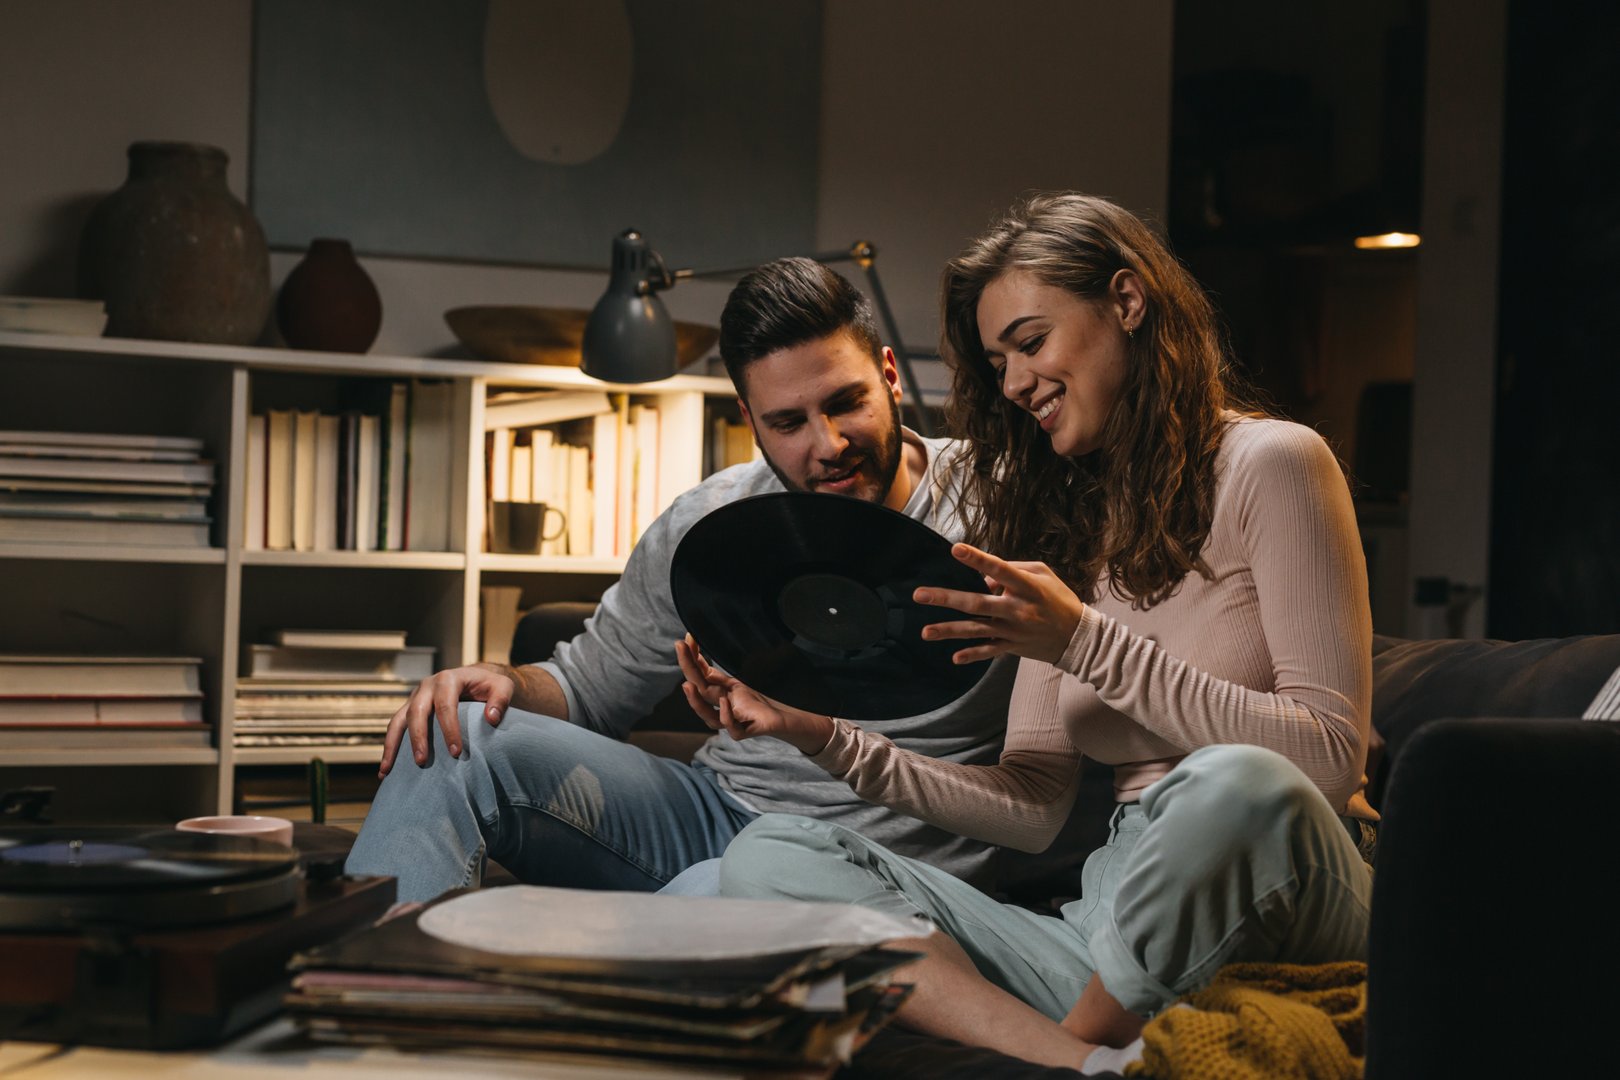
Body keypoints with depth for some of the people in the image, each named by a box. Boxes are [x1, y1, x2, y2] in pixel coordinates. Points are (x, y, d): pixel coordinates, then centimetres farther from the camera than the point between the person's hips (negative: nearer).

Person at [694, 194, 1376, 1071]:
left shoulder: (1269, 465, -1)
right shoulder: (1066, 523, 18)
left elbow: (1331, 756, -11)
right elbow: (1031, 810, 12)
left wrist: (1088, 643, -16)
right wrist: (824, 737, 2)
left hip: (1287, 918, -6)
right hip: (1115, 927, 6)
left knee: (1229, 787, -41)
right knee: (766, 856, -10)